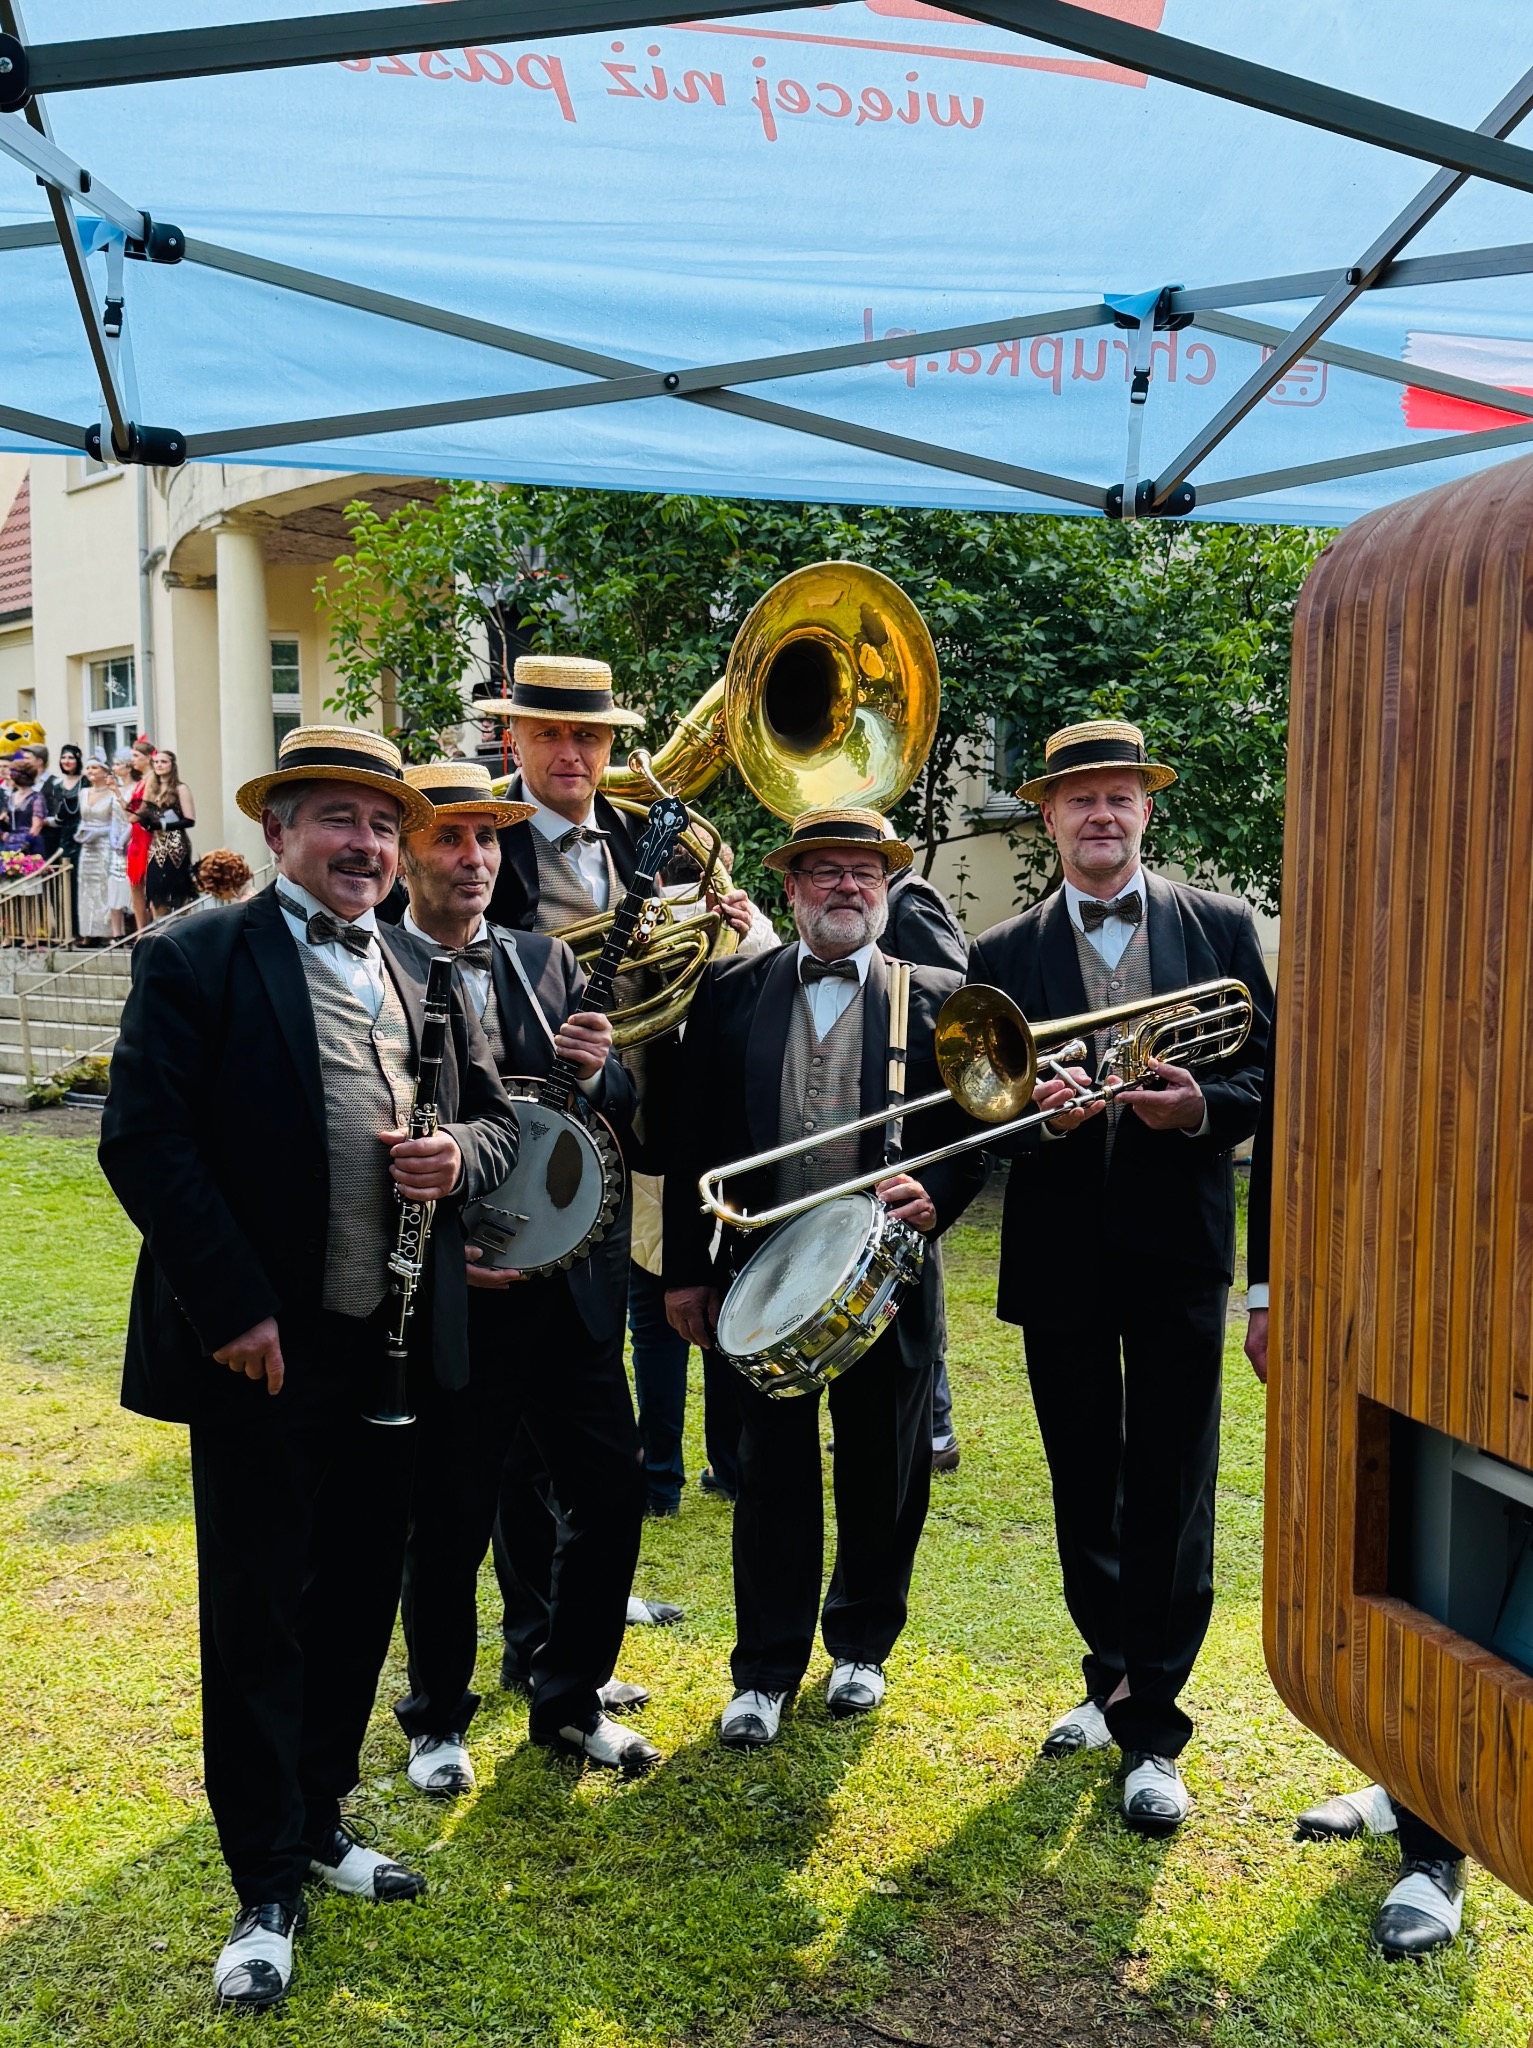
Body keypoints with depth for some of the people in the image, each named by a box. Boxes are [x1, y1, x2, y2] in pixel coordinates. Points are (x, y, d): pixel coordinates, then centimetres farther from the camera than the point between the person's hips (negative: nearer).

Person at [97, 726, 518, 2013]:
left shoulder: (431, 974, 10)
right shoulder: (198, 961, -6)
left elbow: (495, 1120, 15)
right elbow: (143, 1139, -13)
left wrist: (459, 1156, -9)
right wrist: (234, 1308, -17)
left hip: (397, 1349, 5)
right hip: (264, 1351, -5)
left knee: (361, 1600, 17)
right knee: (256, 1617, 6)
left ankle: (319, 1818, 37)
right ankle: (268, 1887, 21)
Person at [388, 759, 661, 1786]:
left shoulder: (547, 959, 9)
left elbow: (621, 1111, 10)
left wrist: (598, 1073, -11)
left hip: (570, 1283, 5)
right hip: (452, 1290, -5)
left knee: (613, 1493, 10)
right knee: (450, 1523, 8)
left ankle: (571, 1700, 32)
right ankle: (439, 1721, 31)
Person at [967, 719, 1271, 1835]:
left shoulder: (1220, 928, 5)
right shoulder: (1003, 954, 5)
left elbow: (1270, 1074, 1)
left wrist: (1201, 1106, -18)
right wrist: (1040, 1115, -20)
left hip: (1179, 1248, -1)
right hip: (1061, 1252, 2)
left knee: (1172, 1492, 0)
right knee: (1083, 1485, 14)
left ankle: (1153, 1730, 10)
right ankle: (1114, 1680, 33)